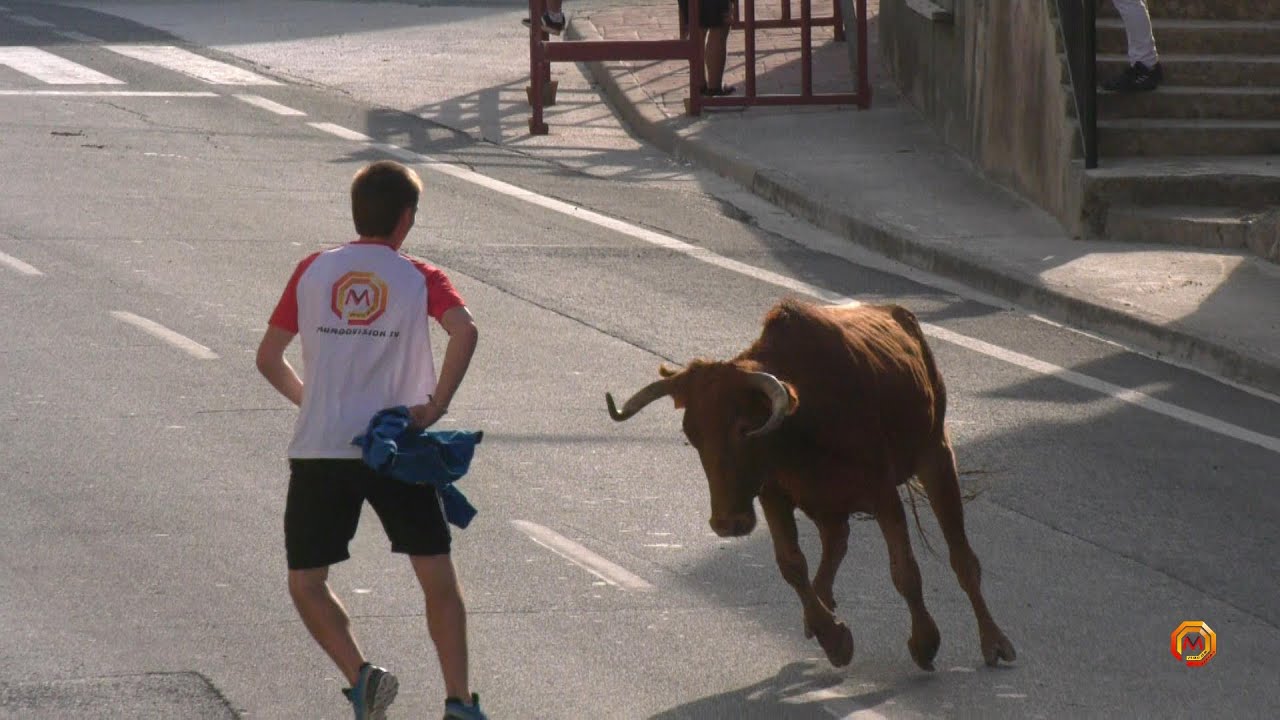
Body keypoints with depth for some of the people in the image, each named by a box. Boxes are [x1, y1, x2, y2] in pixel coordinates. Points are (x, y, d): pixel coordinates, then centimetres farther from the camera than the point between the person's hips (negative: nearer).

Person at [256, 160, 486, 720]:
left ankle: (360, 675, -11)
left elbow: (268, 358, 11)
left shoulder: (312, 271, 8)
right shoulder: (420, 279, 2)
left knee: (306, 582, 11)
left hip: (319, 452, 1)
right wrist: (435, 407, -11)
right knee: (439, 579, 7)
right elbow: (464, 332, -18)